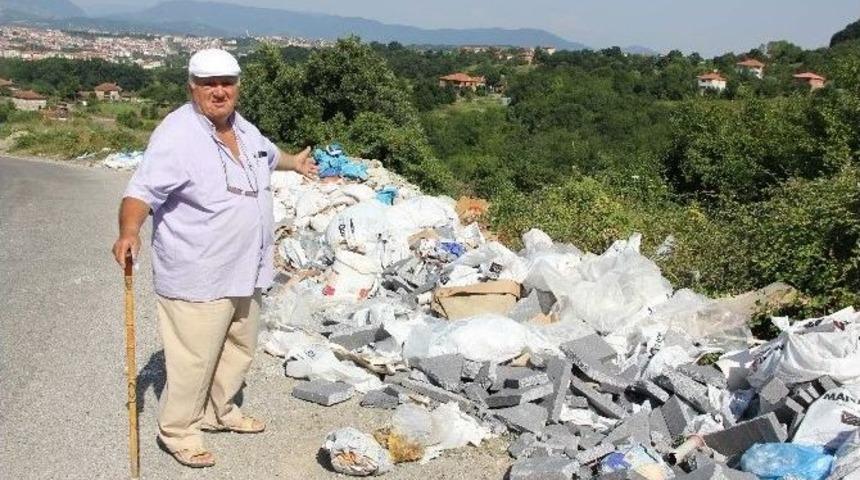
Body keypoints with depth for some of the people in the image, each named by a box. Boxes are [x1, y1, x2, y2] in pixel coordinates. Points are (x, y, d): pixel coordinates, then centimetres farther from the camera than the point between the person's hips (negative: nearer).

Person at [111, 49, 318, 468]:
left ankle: (218, 410, 42)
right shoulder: (177, 134, -19)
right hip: (197, 278, -9)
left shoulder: (243, 129, 8)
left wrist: (294, 163, 49)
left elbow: (267, 154, 31)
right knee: (194, 360, 0)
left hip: (243, 272, 9)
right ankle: (177, 430, 22)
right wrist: (129, 231, -44)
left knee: (239, 350, 21)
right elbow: (142, 190, -26)